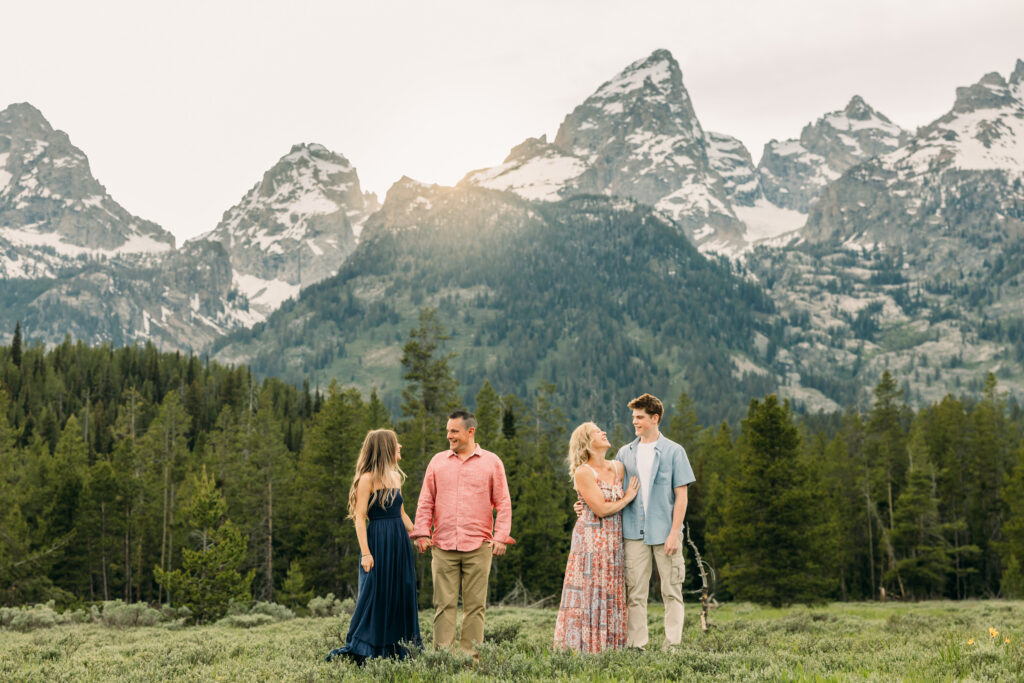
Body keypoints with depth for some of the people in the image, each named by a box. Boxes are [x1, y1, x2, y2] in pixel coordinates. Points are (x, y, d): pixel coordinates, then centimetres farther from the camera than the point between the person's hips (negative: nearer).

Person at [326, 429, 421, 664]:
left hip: (399, 543, 8)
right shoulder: (367, 479, -9)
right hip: (378, 541, -7)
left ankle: (397, 651, 16)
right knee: (374, 594, -5)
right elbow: (360, 517, -12)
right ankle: (357, 651, 4)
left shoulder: (395, 477, 13)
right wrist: (365, 552, -19)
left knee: (401, 595, 8)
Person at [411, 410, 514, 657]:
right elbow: (426, 501, 13)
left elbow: (503, 503, 6)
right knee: (444, 604, -1)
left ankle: (471, 656, 7)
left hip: (478, 546, -1)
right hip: (443, 546, 1)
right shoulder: (438, 461, 12)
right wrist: (422, 533, 2)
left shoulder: (491, 462, 7)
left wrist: (500, 537, -4)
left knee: (475, 605, 1)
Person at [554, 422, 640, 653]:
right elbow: (602, 509, -14)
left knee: (611, 594, 6)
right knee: (589, 593, -5)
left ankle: (608, 646, 11)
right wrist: (628, 498, -3)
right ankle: (583, 646, -2)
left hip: (615, 539, 6)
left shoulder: (618, 468, 10)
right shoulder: (583, 473, -9)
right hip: (591, 537, -6)